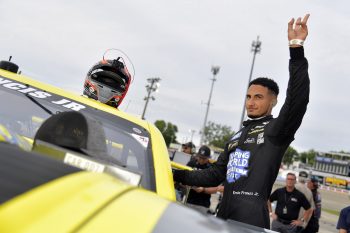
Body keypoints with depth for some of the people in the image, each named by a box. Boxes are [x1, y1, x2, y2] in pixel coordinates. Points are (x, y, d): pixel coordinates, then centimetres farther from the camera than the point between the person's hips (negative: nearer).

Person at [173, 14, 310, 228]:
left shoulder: (277, 130, -3)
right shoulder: (237, 136, 18)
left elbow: (297, 100, -22)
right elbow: (215, 175, 20)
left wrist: (297, 50, -28)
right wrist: (179, 176, 11)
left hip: (251, 219, -7)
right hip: (224, 216, 7)